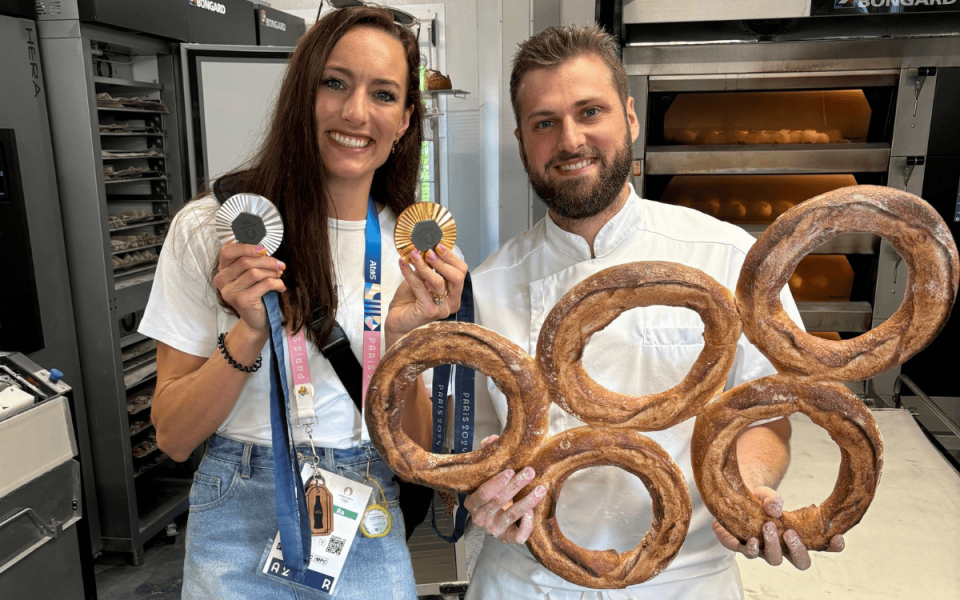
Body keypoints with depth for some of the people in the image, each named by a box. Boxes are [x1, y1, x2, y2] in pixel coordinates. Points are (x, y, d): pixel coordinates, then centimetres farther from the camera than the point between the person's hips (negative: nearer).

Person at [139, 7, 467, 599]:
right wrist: (250, 333, -22)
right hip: (242, 528, -1)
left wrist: (400, 338, -22)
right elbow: (173, 436, -7)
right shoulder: (212, 226, -10)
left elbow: (416, 448, -5)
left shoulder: (416, 249, -5)